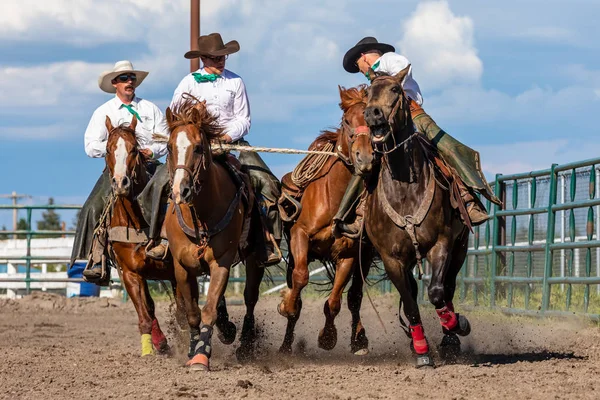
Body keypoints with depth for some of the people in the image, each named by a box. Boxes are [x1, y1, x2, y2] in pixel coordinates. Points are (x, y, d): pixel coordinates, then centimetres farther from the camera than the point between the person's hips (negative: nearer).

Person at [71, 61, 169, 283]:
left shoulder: (150, 109, 16)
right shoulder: (104, 112, 12)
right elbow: (91, 147, 4)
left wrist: (151, 151, -11)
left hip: (149, 165, 1)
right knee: (96, 207, -22)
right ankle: (97, 262, -23)